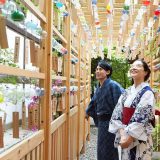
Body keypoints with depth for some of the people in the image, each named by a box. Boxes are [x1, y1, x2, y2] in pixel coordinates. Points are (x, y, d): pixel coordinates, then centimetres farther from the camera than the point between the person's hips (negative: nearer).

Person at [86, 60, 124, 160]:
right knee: (101, 150, 17)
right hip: (101, 121, 8)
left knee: (109, 151, 2)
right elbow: (94, 102, 25)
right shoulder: (99, 88, 9)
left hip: (110, 121, -8)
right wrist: (88, 112, 38)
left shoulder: (113, 85, -17)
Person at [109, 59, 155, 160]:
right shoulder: (126, 92, 8)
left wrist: (129, 138, -19)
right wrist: (122, 134, -11)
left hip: (139, 139, -5)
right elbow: (117, 113, 2)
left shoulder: (147, 93, -9)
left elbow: (142, 119, -17)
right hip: (123, 137, 6)